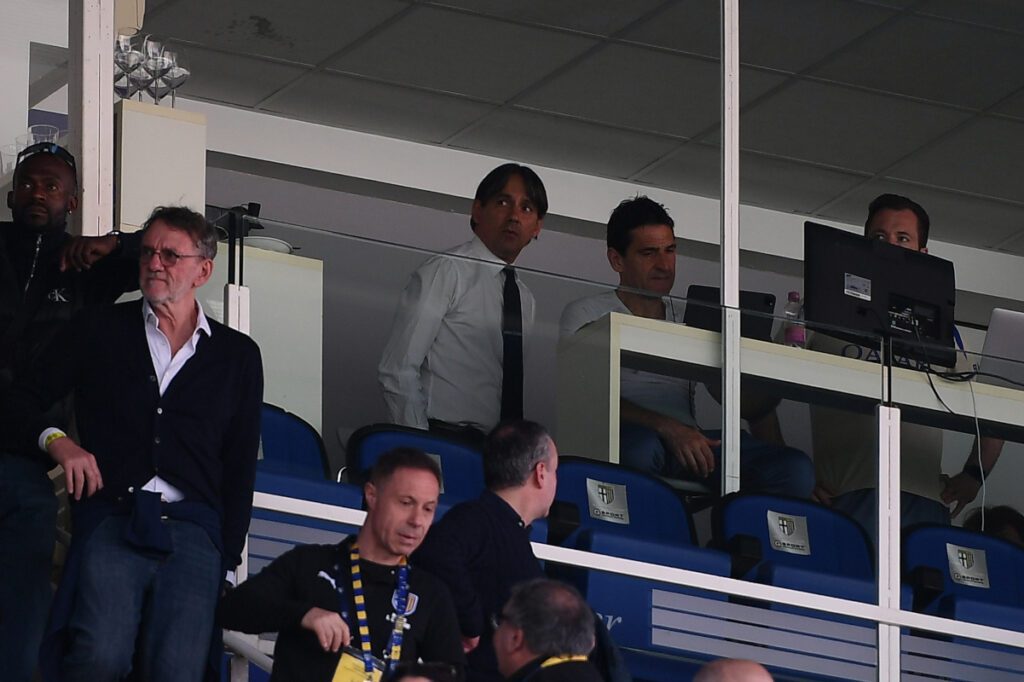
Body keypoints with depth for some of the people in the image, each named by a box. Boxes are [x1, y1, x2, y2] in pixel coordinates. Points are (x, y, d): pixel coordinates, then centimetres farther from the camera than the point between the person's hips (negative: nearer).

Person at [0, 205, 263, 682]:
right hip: (110, 520, -1)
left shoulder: (238, 355, 20)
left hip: (192, 530, 1)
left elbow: (240, 468, 18)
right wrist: (55, 440, -6)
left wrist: (227, 563, 10)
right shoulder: (98, 331, 16)